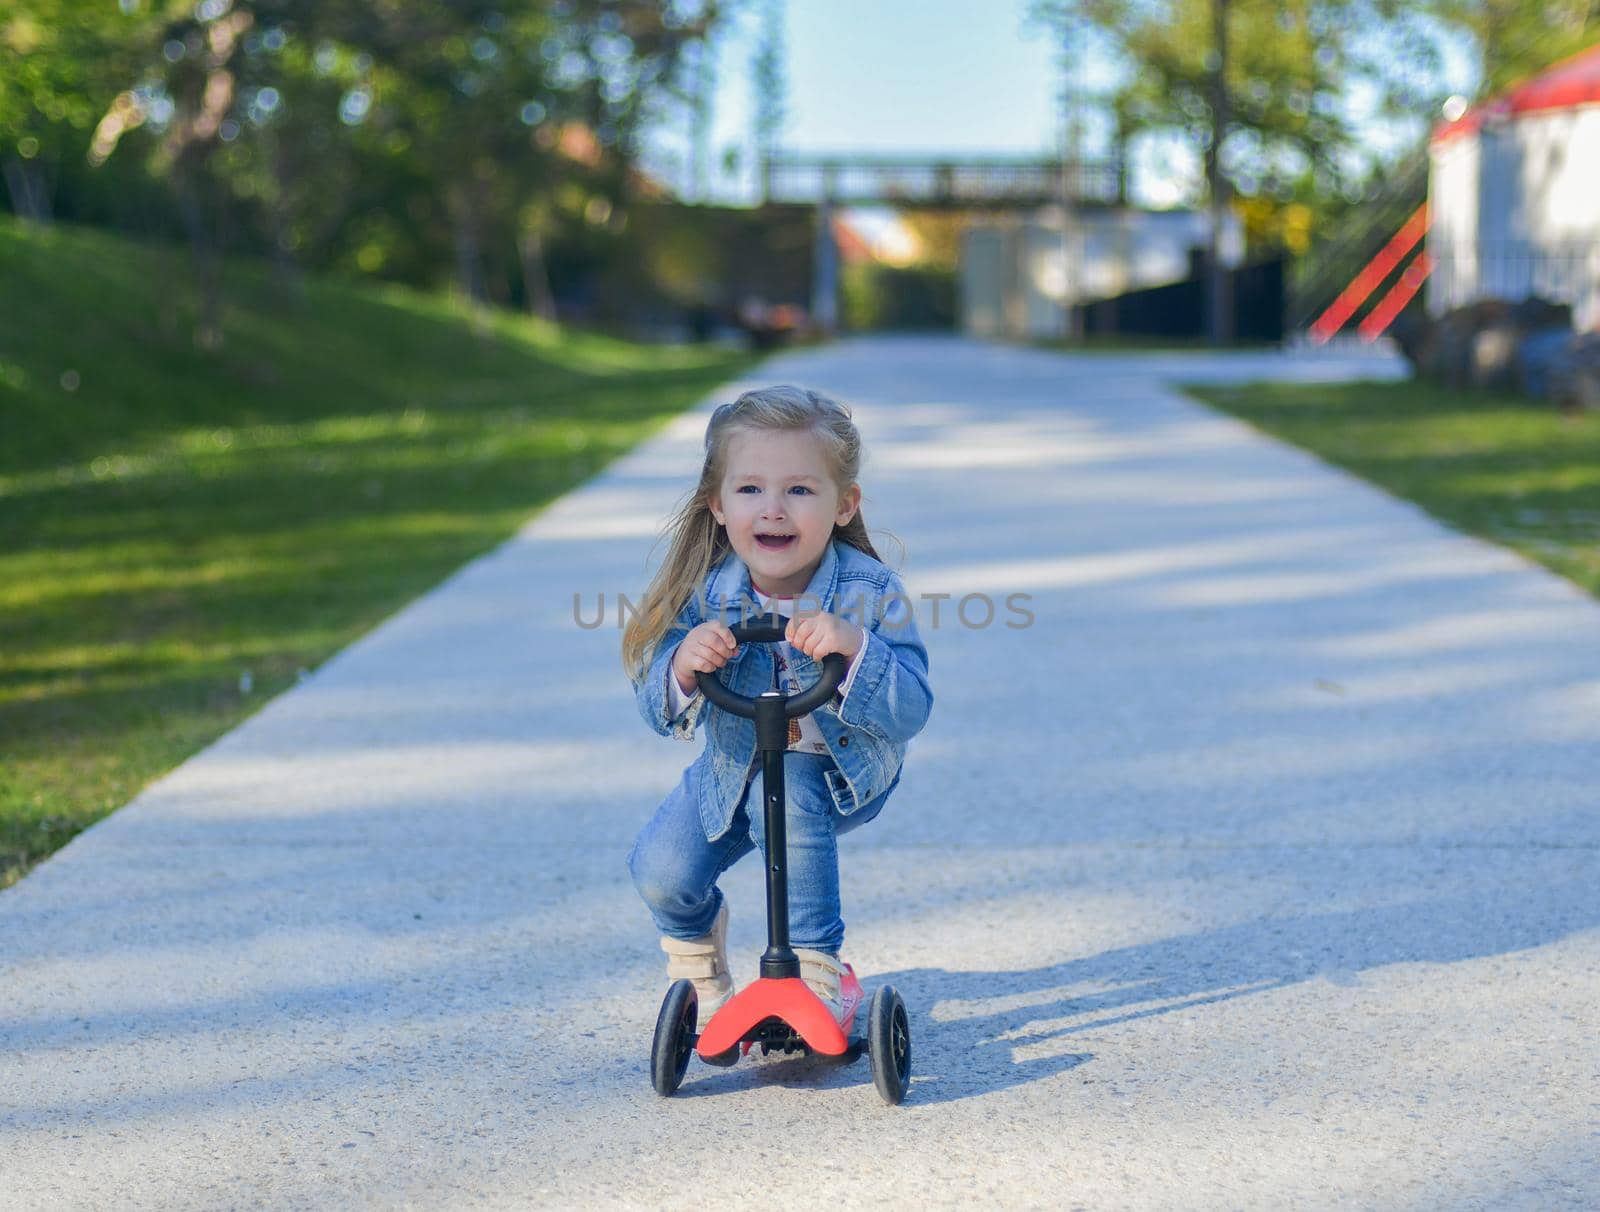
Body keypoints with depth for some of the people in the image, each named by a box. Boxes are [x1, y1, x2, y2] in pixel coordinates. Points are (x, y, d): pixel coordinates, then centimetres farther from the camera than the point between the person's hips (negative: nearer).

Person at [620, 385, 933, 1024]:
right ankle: (696, 948, 30)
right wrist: (681, 666, -40)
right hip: (733, 769, 3)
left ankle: (816, 972, -17)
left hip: (838, 771, -3)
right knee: (660, 872, -8)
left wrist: (854, 649, -47)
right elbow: (658, 711, -17)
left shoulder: (870, 593, -25)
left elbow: (910, 712, -30)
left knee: (788, 797, -34)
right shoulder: (704, 594, -20)